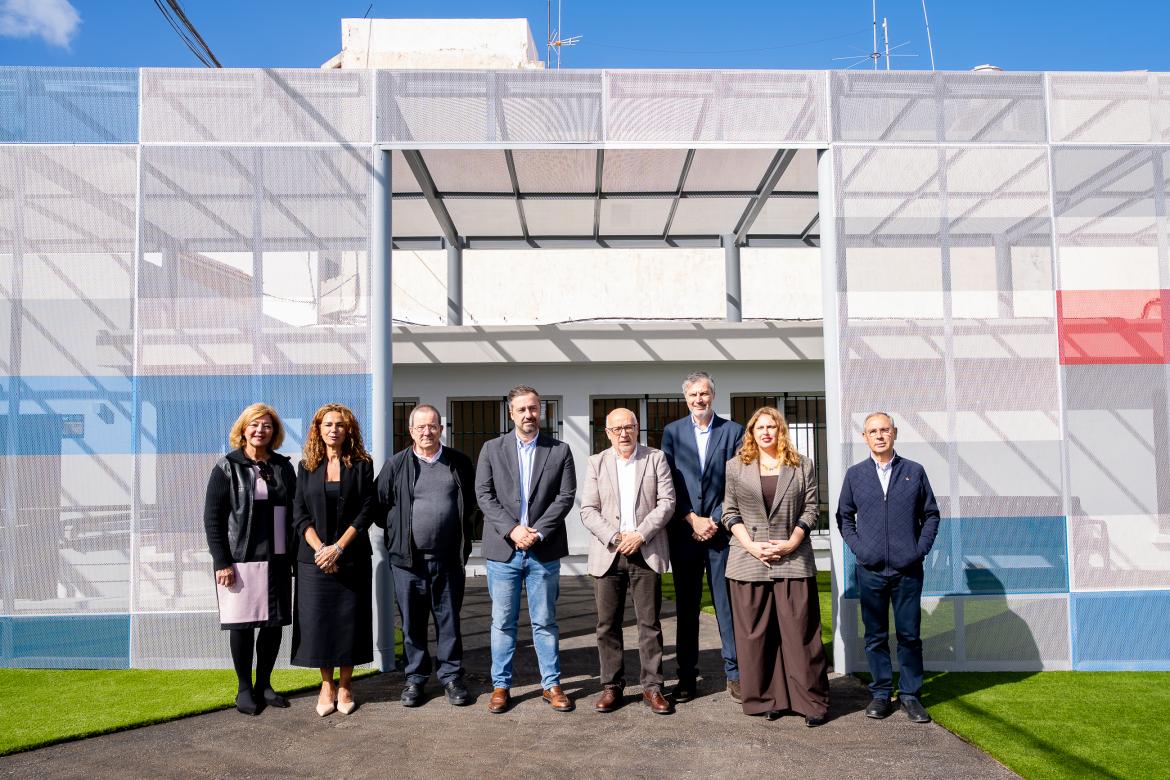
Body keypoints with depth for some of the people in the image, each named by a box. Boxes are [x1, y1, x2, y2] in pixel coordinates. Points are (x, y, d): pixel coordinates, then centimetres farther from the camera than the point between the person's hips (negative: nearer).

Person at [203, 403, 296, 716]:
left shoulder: (283, 467, 9)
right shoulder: (227, 467, -2)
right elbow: (212, 517, -5)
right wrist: (221, 561, -11)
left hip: (277, 560, 4)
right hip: (241, 560, -4)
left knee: (274, 623, 8)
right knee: (242, 624, 3)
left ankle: (264, 684, 23)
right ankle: (244, 689, 17)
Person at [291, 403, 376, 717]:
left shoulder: (361, 464, 2)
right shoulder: (307, 467, 7)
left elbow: (367, 511, -4)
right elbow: (300, 514, 2)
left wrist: (338, 547, -12)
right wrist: (320, 548, -12)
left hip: (352, 558, -1)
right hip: (314, 558, 1)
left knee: (350, 619, 3)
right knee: (318, 620, 3)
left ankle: (345, 685, 17)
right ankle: (326, 684, 18)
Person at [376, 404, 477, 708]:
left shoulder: (460, 463, 5)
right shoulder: (396, 465, 1)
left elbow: (472, 505, 12)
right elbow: (380, 505, 5)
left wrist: (464, 542, 7)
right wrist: (396, 538, 4)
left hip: (448, 558, 0)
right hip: (408, 559, 0)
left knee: (449, 620, 8)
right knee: (412, 622, 9)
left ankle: (451, 676, 21)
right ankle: (415, 678, 23)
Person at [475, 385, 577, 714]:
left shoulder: (559, 450, 4)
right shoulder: (492, 449, 5)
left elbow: (565, 496, -2)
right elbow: (484, 495, -1)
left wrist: (538, 532, -12)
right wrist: (512, 529, -13)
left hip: (544, 550, 0)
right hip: (503, 549, 0)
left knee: (545, 622, 8)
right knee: (502, 622, 7)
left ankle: (552, 684, 19)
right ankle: (500, 685, 19)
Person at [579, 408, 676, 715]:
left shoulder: (656, 458, 6)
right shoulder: (597, 463, 9)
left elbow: (667, 502, -1)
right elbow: (588, 510, 2)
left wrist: (640, 534, -11)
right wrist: (614, 538, -11)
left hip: (646, 553, -1)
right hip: (608, 554, 1)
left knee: (650, 623, 3)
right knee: (608, 624, 5)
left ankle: (652, 687, 12)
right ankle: (611, 686, 15)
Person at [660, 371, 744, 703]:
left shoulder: (733, 431, 4)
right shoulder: (672, 432, 7)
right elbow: (669, 483, 2)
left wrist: (715, 521, -8)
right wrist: (693, 520, -7)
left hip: (721, 530, -1)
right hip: (684, 532, 1)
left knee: (728, 605, 3)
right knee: (686, 607, 8)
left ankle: (734, 674, 13)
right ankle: (686, 676, 15)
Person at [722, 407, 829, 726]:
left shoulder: (801, 466, 9)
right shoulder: (736, 466, 9)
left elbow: (810, 509, 5)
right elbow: (730, 512, 5)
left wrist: (791, 543, -8)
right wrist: (751, 546, -7)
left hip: (793, 560, -1)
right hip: (748, 561, 1)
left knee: (800, 633, 0)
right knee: (755, 635, 4)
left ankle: (813, 701, 8)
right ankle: (765, 699, 14)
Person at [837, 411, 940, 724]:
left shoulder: (914, 472, 4)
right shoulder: (855, 474, 6)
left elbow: (931, 514, 8)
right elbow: (844, 516, 11)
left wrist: (921, 548, -3)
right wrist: (857, 547, -2)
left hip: (908, 569, 0)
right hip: (870, 570, 1)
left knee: (910, 635, 5)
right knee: (875, 636, 8)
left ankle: (910, 694, 18)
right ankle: (881, 693, 19)